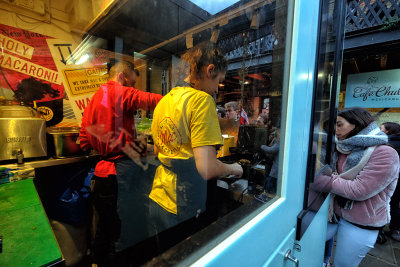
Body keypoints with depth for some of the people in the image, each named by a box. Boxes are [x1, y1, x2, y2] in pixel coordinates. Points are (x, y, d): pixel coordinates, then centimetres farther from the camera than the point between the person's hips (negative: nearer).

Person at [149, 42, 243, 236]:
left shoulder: (163, 101, 5)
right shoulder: (201, 99, -18)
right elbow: (207, 169, -25)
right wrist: (233, 169, -5)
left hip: (157, 199, 8)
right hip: (182, 209, -7)